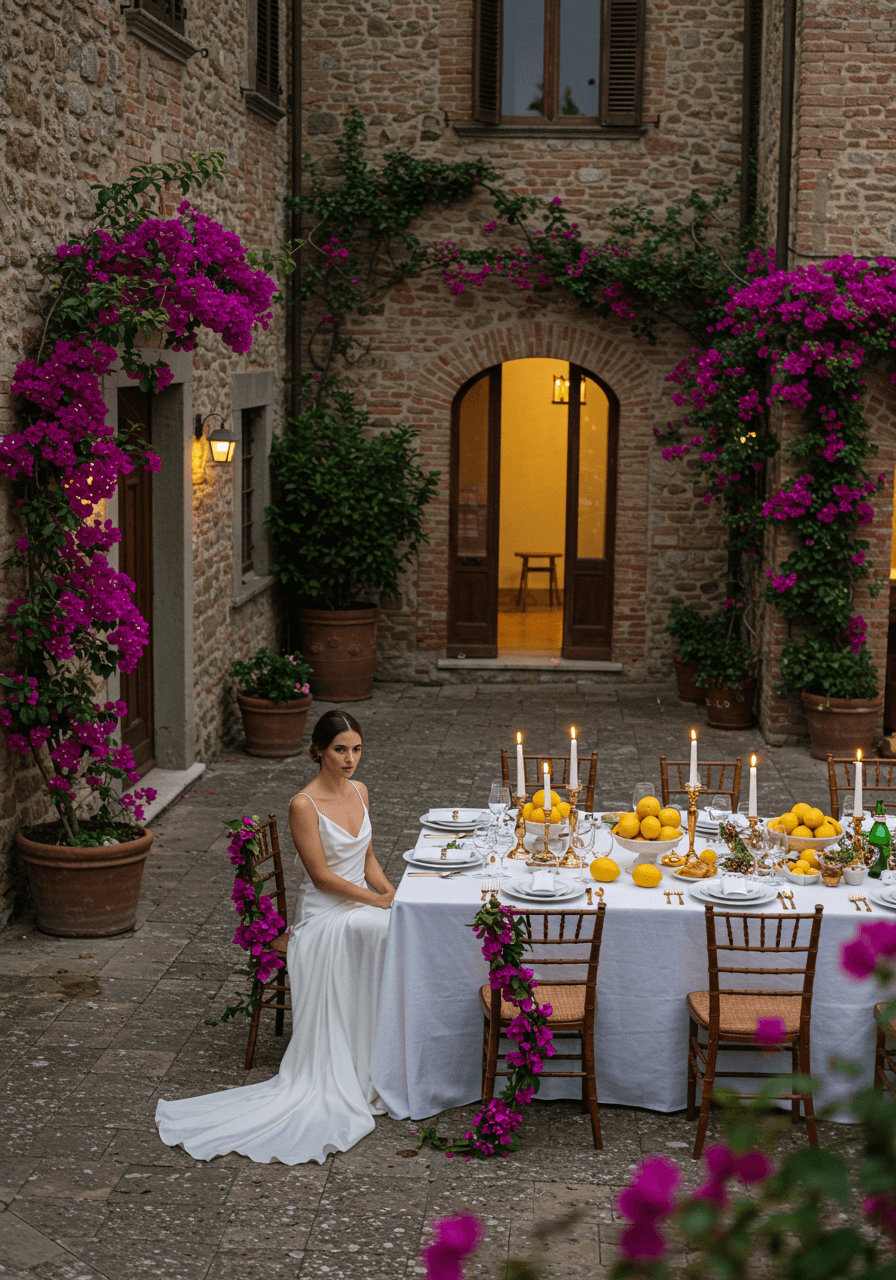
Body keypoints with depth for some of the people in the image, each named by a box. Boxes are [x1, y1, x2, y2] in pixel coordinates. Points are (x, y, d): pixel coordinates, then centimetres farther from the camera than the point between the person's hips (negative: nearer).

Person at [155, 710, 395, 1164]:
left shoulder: (359, 791, 9)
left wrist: (393, 894, 1)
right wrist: (378, 900, -13)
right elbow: (322, 876, -15)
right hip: (324, 917, -7)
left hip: (362, 904, 7)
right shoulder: (304, 805, -14)